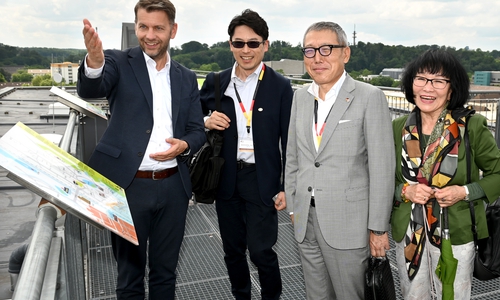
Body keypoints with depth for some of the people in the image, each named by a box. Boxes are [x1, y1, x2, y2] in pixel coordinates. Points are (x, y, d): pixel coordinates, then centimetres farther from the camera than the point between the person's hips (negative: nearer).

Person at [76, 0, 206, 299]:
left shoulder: (187, 78, 9)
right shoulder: (119, 62, -2)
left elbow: (197, 131, 9)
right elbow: (90, 90, -22)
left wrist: (184, 145, -13)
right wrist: (94, 61, -44)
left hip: (173, 186, 3)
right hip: (129, 185, -3)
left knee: (166, 270, 17)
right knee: (130, 271, 14)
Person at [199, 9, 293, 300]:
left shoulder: (280, 87, -4)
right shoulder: (215, 83, 3)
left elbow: (289, 142, -4)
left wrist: (286, 187, -6)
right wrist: (206, 122, -10)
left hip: (262, 180, -3)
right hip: (226, 178, 4)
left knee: (261, 250, 1)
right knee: (233, 250, 15)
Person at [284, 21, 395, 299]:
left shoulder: (370, 98, -10)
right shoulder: (301, 97, 8)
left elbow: (382, 168, -12)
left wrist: (378, 228, -12)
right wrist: (292, 207, 12)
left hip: (347, 224, -5)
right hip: (306, 221, 5)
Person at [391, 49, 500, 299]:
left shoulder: (473, 127, -9)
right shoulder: (398, 128, -1)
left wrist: (465, 192, -16)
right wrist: (405, 191, -14)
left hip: (455, 234, -2)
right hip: (407, 234, 3)